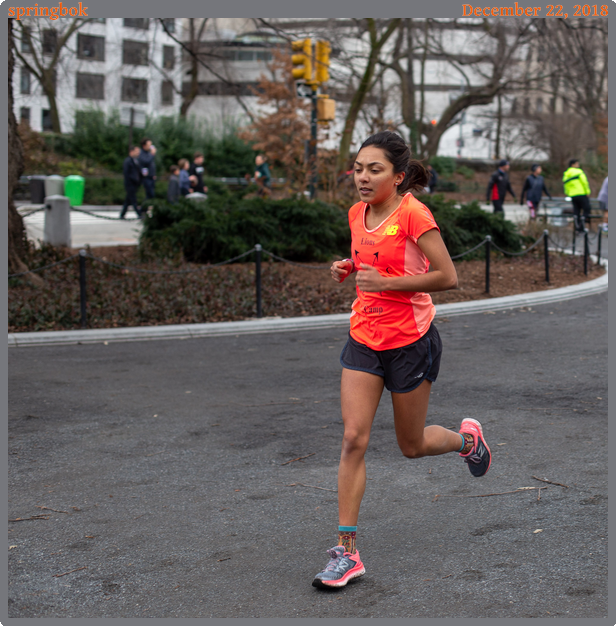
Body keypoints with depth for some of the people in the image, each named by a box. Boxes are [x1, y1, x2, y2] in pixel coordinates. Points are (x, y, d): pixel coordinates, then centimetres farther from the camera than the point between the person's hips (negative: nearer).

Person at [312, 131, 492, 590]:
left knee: (412, 446, 10)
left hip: (411, 341, -5)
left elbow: (448, 277, -20)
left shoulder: (413, 213, -16)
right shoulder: (357, 213, 5)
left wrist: (386, 282, -23)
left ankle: (468, 439, 45)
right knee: (353, 438, -6)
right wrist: (349, 269, 2)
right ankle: (347, 552, -2)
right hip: (364, 339, 5)